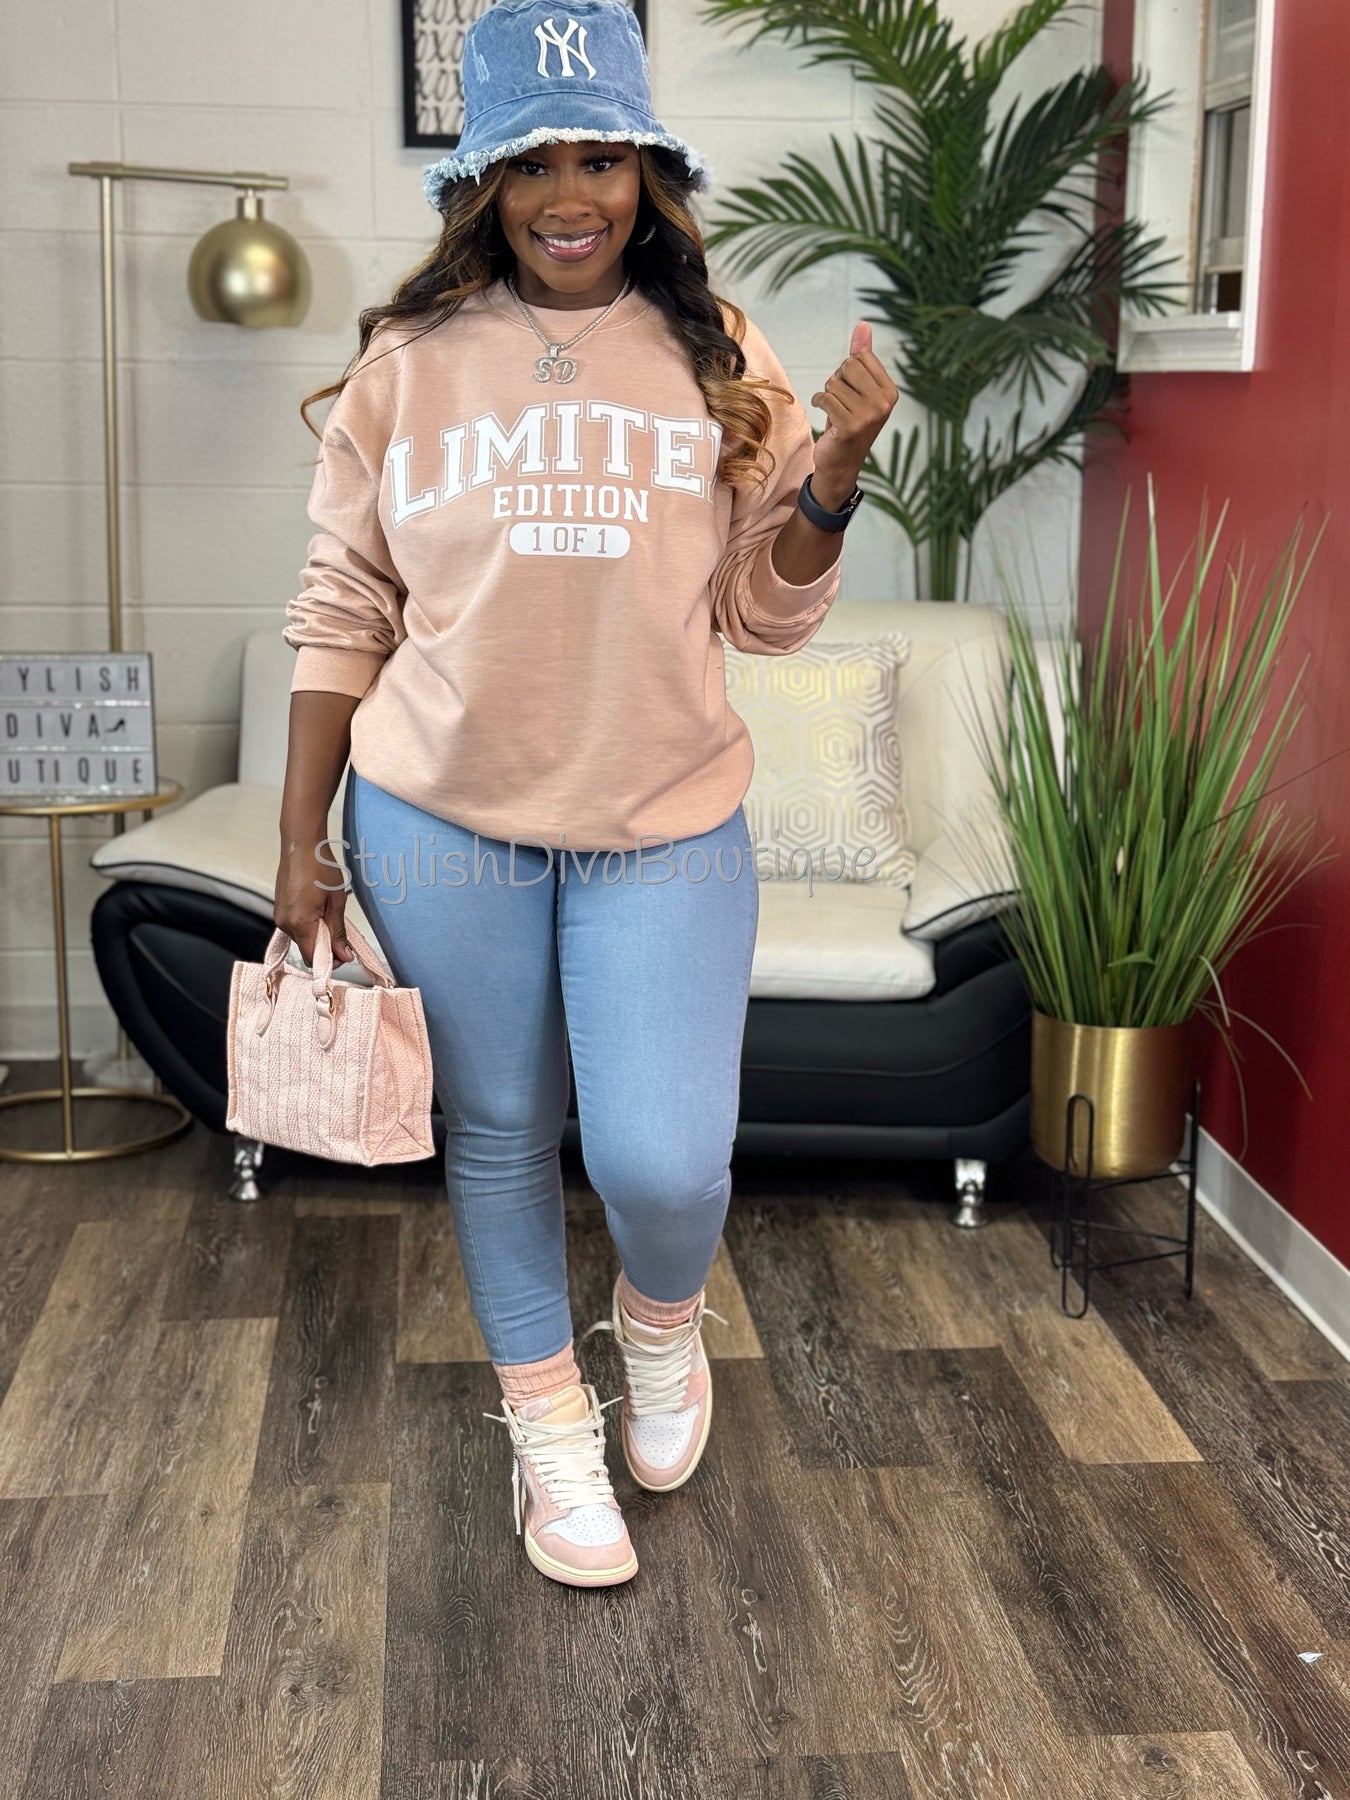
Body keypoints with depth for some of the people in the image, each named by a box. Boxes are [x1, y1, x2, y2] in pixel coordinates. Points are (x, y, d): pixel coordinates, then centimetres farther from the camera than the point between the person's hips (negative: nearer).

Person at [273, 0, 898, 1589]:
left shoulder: (718, 364, 0)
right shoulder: (406, 366, -1)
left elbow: (766, 618, 3)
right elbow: (341, 615, 4)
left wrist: (833, 475, -14)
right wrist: (300, 841, 3)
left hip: (667, 829, 0)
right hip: (441, 822, 1)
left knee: (665, 1160, -6)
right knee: (498, 1138, 12)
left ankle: (661, 1322, 31)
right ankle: (548, 1426, 35)